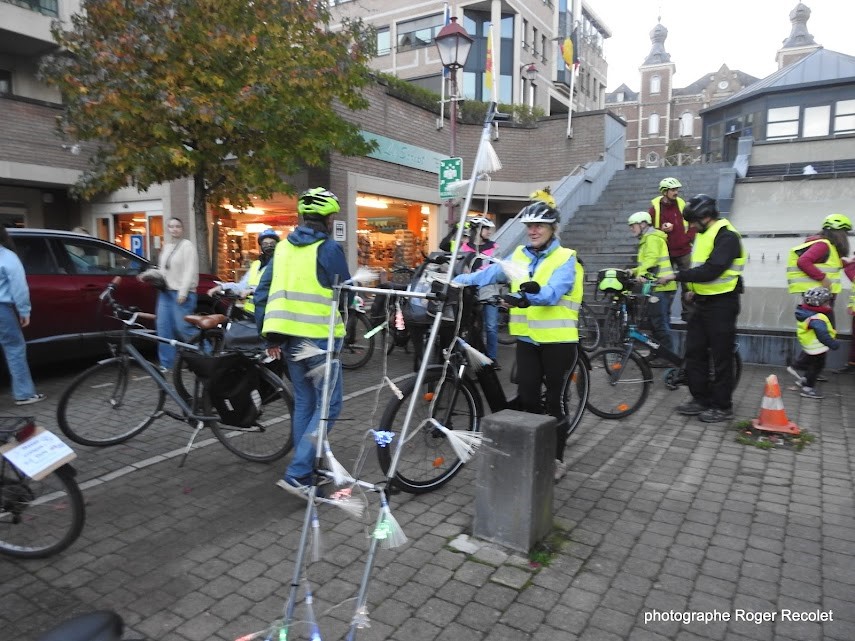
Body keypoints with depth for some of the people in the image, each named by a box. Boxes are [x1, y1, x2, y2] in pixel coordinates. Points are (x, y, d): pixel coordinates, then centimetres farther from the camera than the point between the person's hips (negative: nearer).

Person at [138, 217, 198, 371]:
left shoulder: (187, 246, -5)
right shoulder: (166, 246, 18)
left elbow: (190, 271, -14)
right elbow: (163, 270, 21)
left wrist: (183, 292, -20)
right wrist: (148, 274, 3)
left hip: (181, 293, -8)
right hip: (165, 292, 8)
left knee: (183, 328, -10)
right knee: (163, 328, 5)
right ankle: (166, 363, 12)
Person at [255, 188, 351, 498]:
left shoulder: (283, 247, 12)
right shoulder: (328, 248, -7)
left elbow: (262, 292, 11)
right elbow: (345, 295, -6)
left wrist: (270, 336, 14)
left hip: (288, 336, 7)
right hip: (319, 336, -7)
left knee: (303, 402, 18)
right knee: (327, 405, 1)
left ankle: (306, 468, 27)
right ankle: (297, 473, -6)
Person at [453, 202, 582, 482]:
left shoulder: (566, 259, -7)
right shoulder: (519, 256, 8)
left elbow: (553, 293, -25)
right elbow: (491, 273, -5)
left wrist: (532, 295, -45)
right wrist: (458, 280, -20)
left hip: (558, 339, -4)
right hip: (527, 338, 4)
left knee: (555, 399, 5)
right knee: (527, 396, 7)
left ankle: (557, 458, 21)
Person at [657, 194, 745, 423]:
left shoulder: (726, 236, -17)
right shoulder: (703, 235, 13)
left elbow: (711, 270, -28)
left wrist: (676, 276, -26)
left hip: (721, 304, -9)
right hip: (702, 302, 9)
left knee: (721, 356, 0)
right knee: (694, 352, 10)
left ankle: (723, 406, 12)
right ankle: (701, 399, 21)